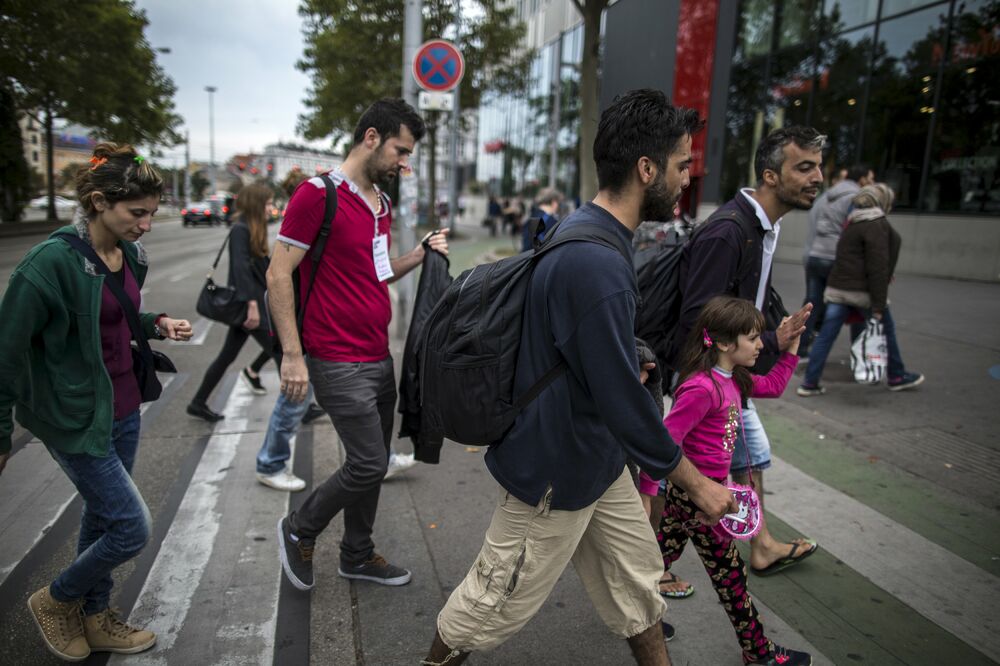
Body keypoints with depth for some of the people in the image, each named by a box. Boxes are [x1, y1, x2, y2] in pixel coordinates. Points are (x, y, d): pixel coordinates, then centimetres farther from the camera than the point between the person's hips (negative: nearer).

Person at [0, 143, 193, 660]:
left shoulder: (131, 254, 1)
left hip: (124, 408, 7)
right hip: (76, 417, -7)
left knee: (102, 516, 19)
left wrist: (157, 325, -3)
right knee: (132, 527, -3)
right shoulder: (50, 263, -22)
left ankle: (95, 618, 38)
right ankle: (56, 600, 26)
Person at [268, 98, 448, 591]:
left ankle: (357, 555, 32)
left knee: (373, 463, 14)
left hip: (379, 359, 8)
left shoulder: (381, 203, 14)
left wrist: (417, 256, 4)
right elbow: (278, 274, -14)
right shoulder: (318, 194, -12)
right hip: (339, 362, -8)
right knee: (368, 464, -5)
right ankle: (299, 531, 20)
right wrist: (293, 356, -17)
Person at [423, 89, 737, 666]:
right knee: (497, 603, 13)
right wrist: (696, 483, -16)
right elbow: (624, 403, -28)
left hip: (599, 461, 9)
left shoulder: (584, 233, 3)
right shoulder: (597, 265, -30)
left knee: (636, 576, 21)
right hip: (555, 475, -9)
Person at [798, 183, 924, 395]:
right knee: (887, 330, 13)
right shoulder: (877, 225, -11)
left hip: (838, 288, 7)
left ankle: (810, 384, 3)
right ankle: (897, 377, 29)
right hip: (863, 291, -7)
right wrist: (879, 304, -16)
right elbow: (878, 266, -17)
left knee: (826, 336, 3)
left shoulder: (853, 223, 16)